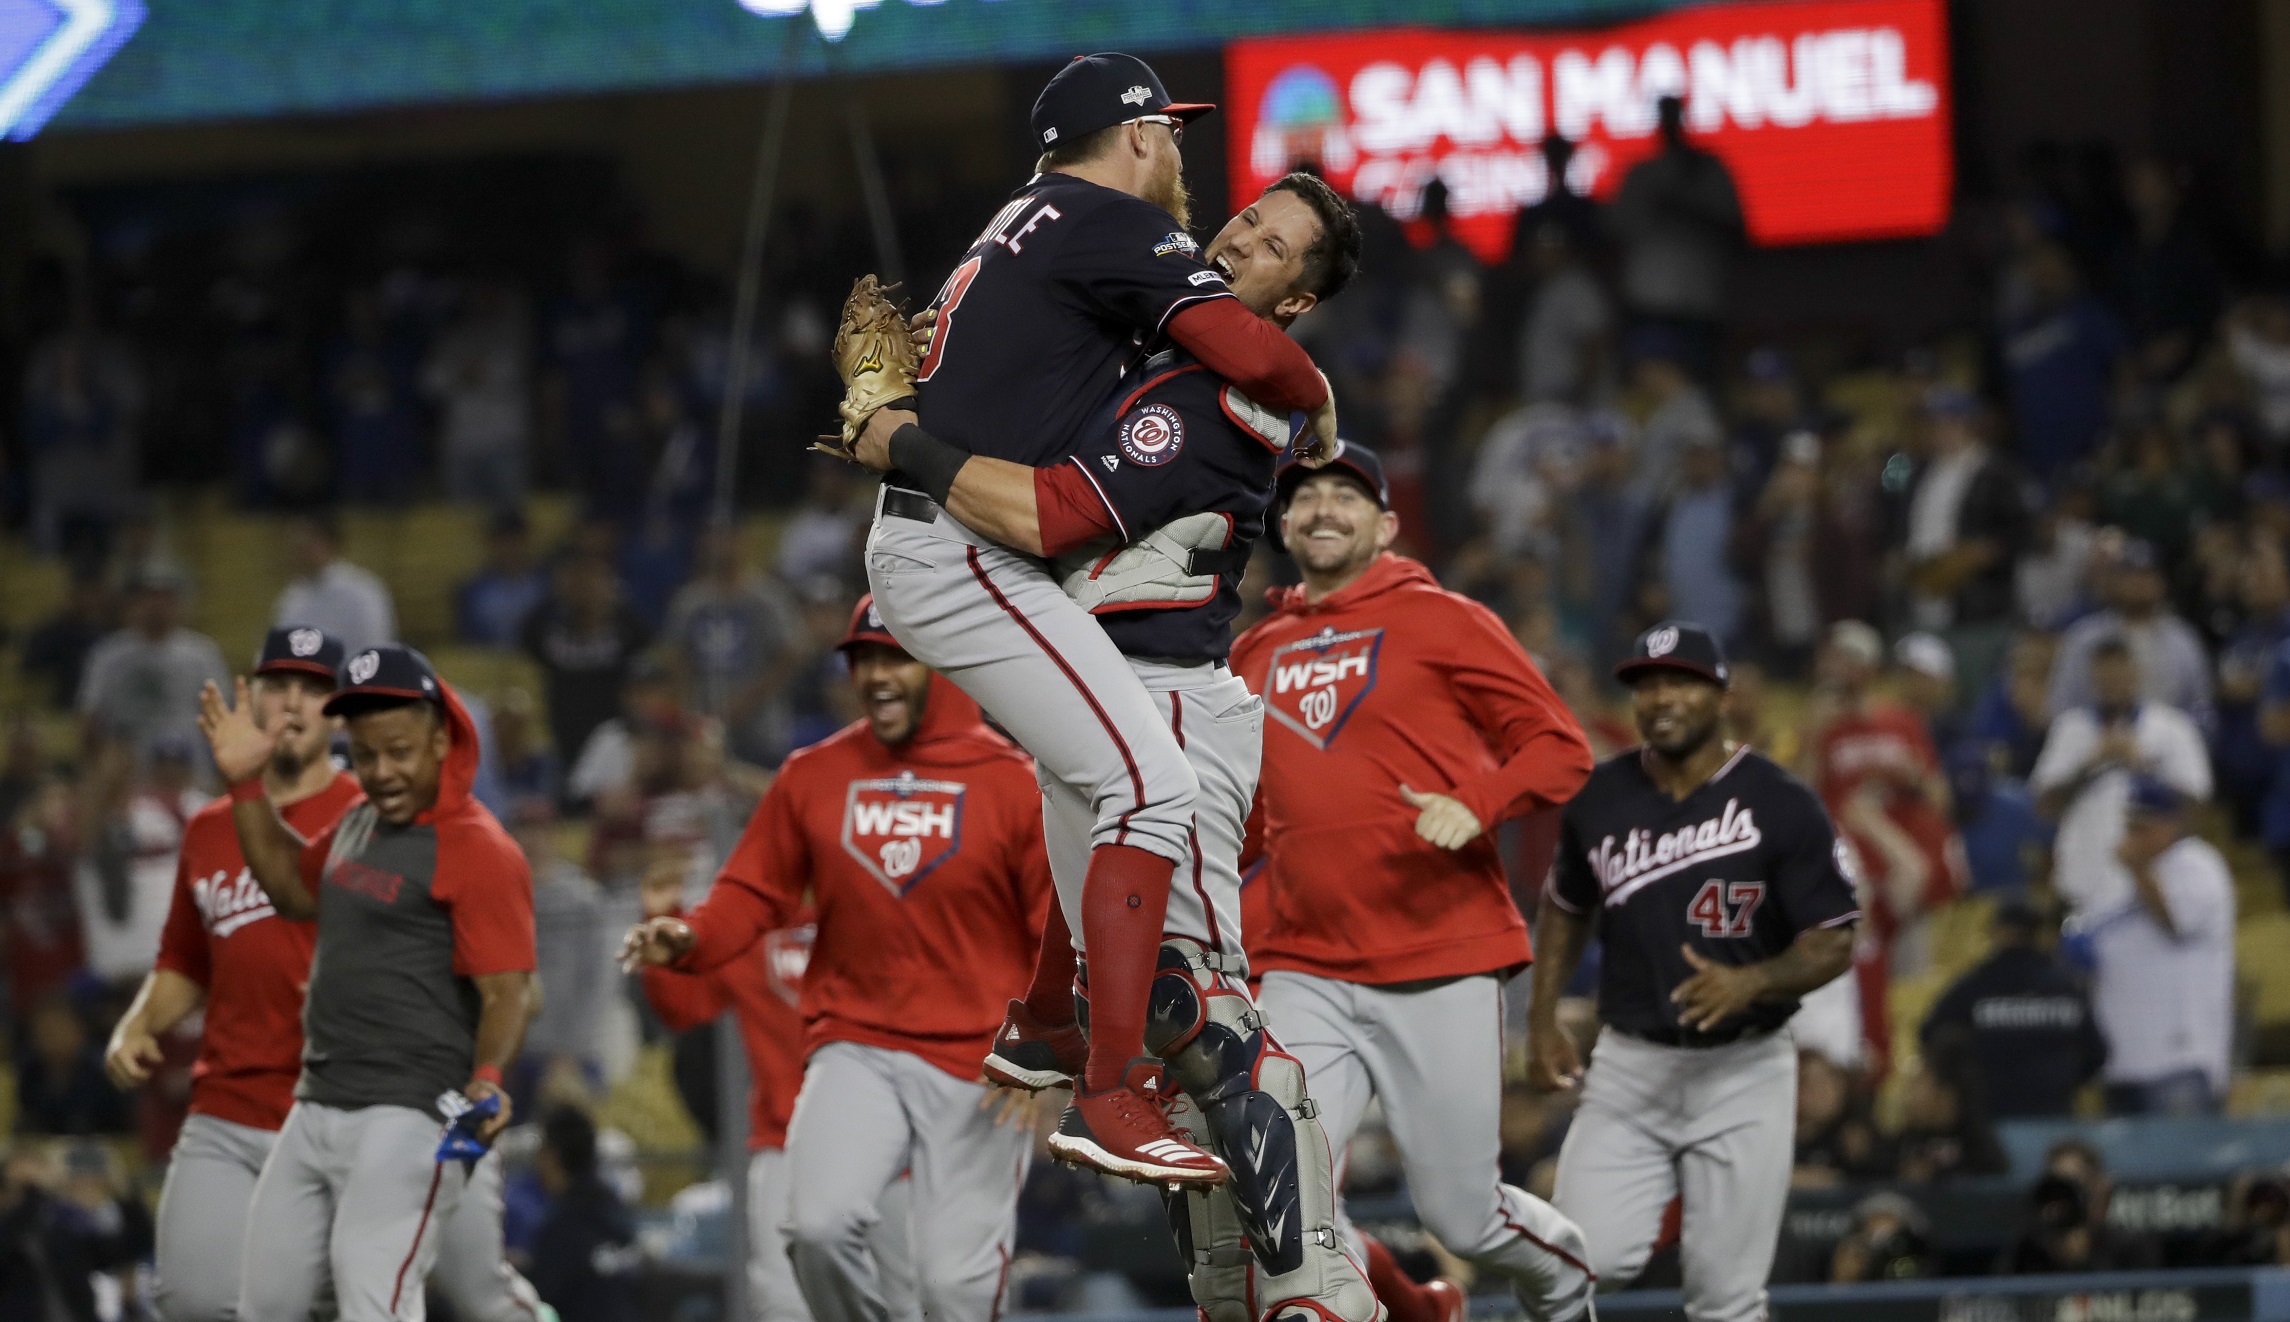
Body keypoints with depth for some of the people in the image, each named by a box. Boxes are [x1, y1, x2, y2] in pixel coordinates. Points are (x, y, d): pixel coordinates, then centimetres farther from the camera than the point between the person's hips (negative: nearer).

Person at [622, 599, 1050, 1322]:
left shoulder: (1013, 782, -3)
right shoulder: (812, 777, 7)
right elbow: (753, 894, 10)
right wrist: (687, 939, -12)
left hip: (980, 1065, -2)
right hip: (856, 1050, 2)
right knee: (821, 1226, -21)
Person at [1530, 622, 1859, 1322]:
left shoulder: (1782, 805, -8)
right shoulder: (1599, 797, 3)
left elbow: (1833, 944, -8)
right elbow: (1566, 907, 20)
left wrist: (1750, 983, -27)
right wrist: (1542, 1021, 9)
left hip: (1743, 1073, -3)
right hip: (1630, 1067, 3)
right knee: (1589, 1258, -15)